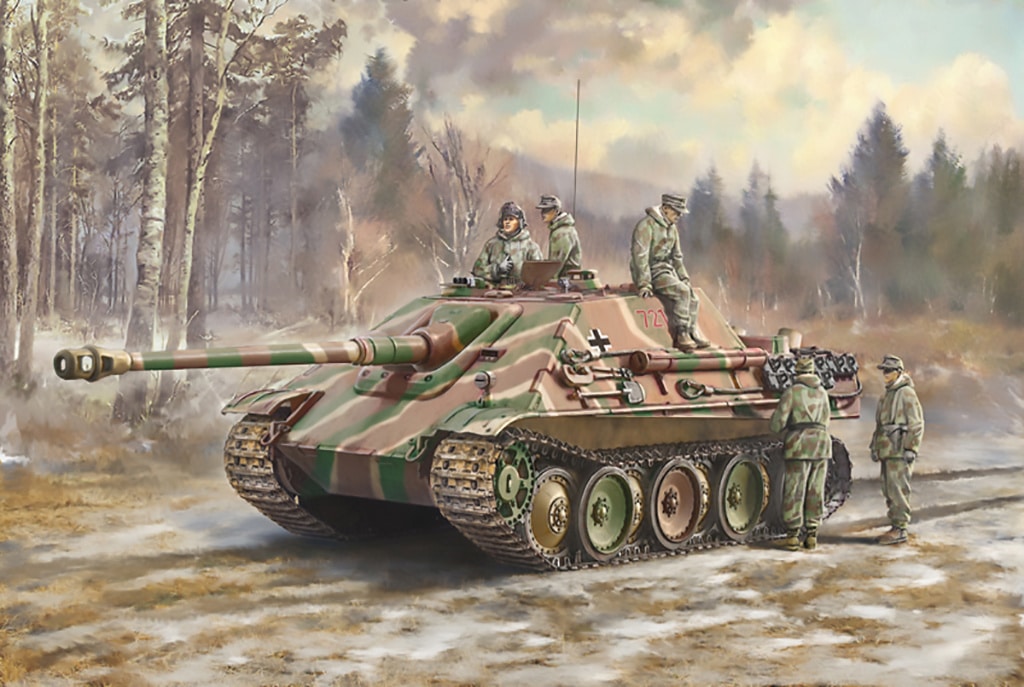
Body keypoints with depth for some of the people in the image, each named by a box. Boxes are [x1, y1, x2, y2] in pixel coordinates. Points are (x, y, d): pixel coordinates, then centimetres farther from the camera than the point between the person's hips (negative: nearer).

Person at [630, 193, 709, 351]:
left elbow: (677, 257, 23)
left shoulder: (672, 228, 13)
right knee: (682, 291, -26)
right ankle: (681, 334, -21)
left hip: (666, 269, 9)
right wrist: (644, 284, -26)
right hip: (651, 271, -9)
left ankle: (691, 335, 4)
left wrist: (684, 278, 15)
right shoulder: (647, 225, -15)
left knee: (692, 298, -4)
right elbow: (640, 255, -21)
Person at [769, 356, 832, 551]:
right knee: (816, 492, 9)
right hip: (821, 443, 4)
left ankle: (792, 536, 0)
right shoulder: (822, 392, 10)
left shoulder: (792, 391, -5)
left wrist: (779, 429, 14)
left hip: (800, 443, -4)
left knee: (794, 491, 0)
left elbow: (777, 423, -6)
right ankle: (812, 536, 12)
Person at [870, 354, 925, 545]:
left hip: (899, 451, -9)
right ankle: (896, 527, 17)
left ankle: (900, 529, -7)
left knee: (898, 490, -10)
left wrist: (911, 449, -17)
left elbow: (916, 424, -13)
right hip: (886, 451, 9)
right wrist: (874, 446, 23)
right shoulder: (888, 395, 20)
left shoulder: (907, 393, -9)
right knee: (889, 491, 11)